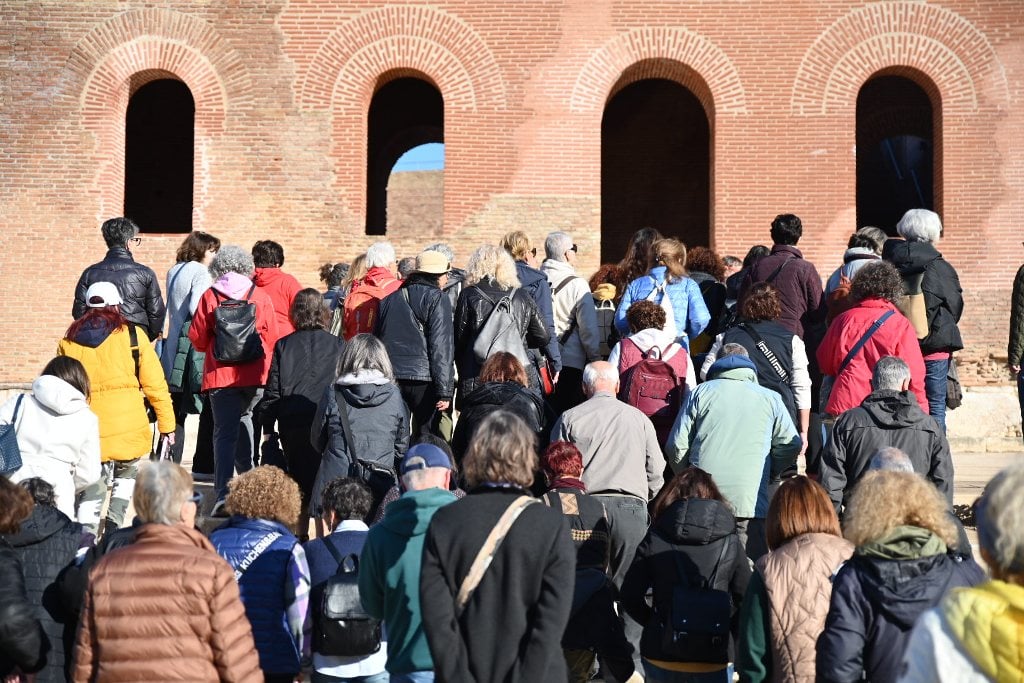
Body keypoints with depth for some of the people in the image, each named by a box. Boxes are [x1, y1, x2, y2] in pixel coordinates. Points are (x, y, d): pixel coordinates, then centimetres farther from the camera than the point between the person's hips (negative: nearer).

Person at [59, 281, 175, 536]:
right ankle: (114, 520, 5)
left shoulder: (69, 340, 9)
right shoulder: (131, 334, 1)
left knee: (92, 491, 11)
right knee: (126, 476, 24)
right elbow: (155, 384, 0)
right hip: (129, 426, -2)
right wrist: (166, 423, 5)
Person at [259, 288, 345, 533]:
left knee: (298, 482, 13)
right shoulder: (338, 345, 0)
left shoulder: (283, 345, 3)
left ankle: (300, 535, 18)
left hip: (292, 425, 1)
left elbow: (272, 390, 3)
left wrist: (267, 427, 9)